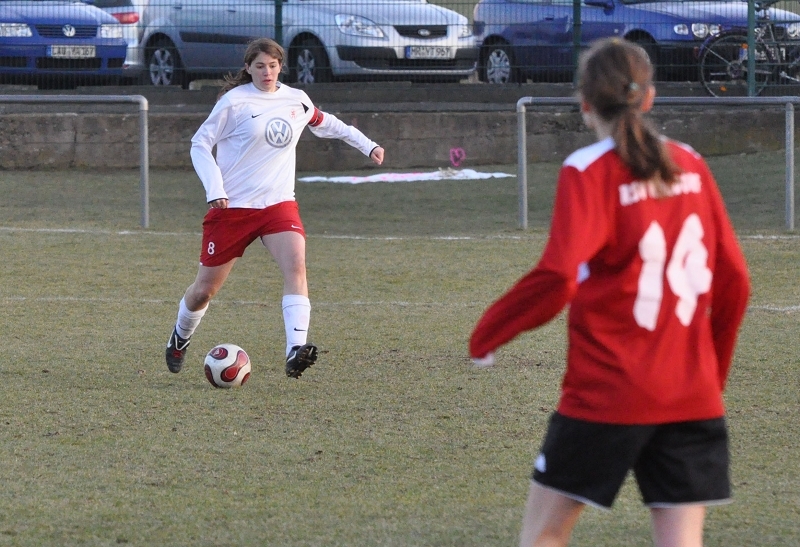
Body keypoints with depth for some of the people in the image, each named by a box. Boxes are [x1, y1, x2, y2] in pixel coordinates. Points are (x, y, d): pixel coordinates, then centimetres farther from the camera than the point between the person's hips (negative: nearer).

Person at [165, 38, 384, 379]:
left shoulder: (297, 101, 8)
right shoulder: (235, 101, -7)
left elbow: (324, 123, 29)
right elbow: (200, 144, -4)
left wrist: (366, 145, 27)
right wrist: (214, 190, -16)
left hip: (278, 203, 3)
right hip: (232, 206, -3)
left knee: (296, 264, -26)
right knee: (205, 289, 5)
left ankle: (296, 351, -36)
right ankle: (180, 339, 37)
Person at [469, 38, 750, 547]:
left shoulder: (589, 171, -8)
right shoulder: (690, 166, 7)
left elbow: (555, 278, -20)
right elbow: (734, 280, 9)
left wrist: (486, 334, -5)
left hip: (606, 395, -4)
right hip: (694, 400, 4)